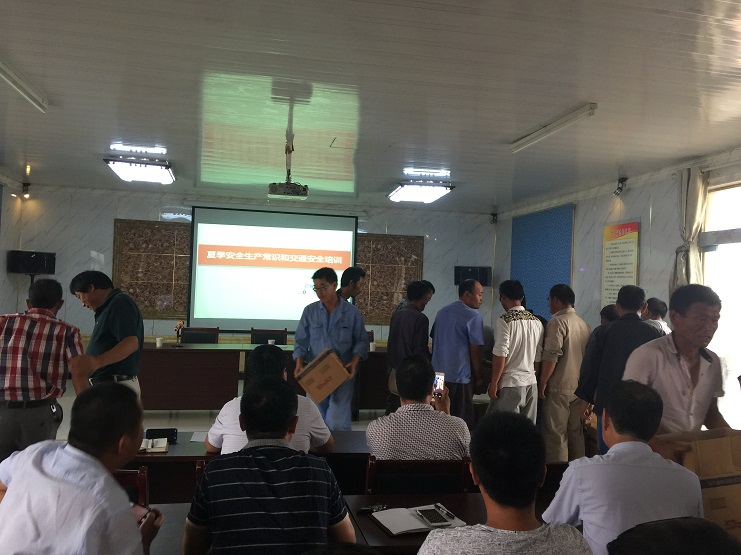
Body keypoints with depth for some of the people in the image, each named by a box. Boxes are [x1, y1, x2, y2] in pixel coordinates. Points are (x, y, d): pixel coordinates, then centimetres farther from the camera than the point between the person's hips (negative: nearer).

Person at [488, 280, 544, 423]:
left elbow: (500, 355, -15)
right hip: (531, 383, 7)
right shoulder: (536, 322, 7)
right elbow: (538, 356, 10)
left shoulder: (505, 321, -12)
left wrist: (494, 383, -9)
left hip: (510, 384, -6)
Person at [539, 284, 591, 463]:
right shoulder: (584, 324, 11)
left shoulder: (558, 322, -12)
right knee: (576, 432, 14)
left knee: (556, 434, -2)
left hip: (559, 388, -8)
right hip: (579, 387, 8)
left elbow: (551, 356, -19)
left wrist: (543, 383, -11)